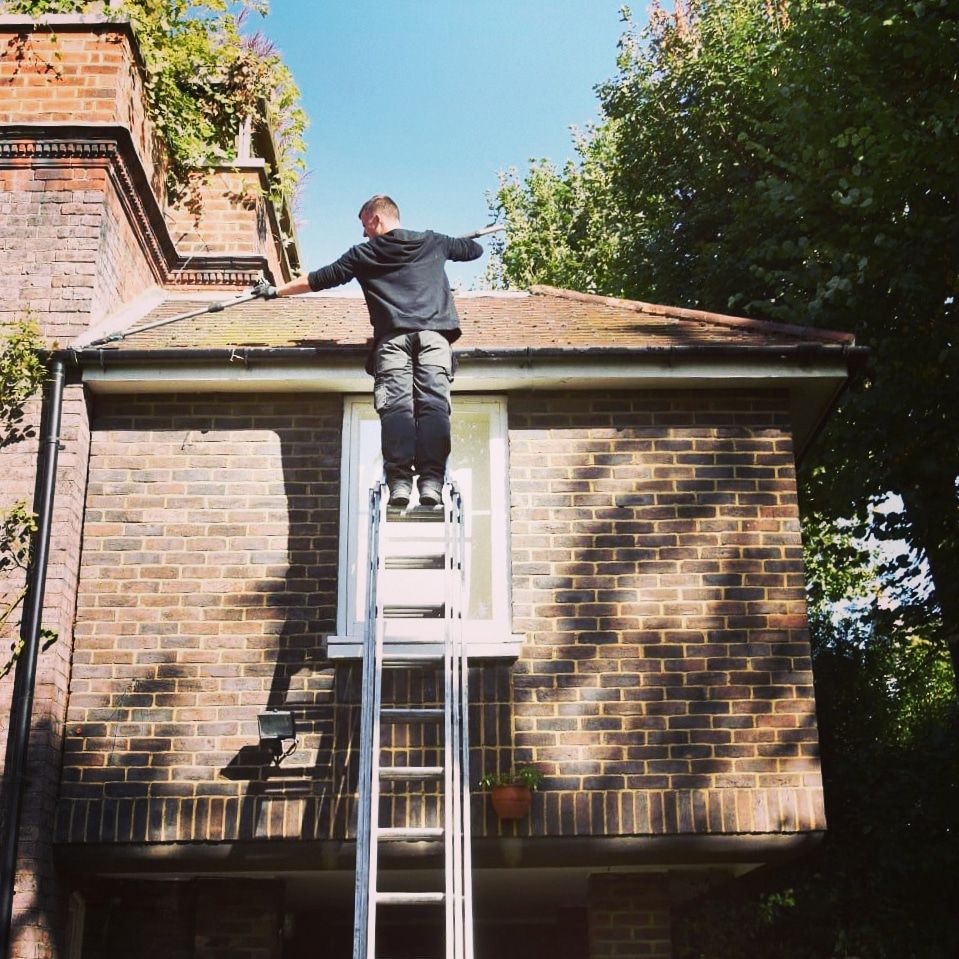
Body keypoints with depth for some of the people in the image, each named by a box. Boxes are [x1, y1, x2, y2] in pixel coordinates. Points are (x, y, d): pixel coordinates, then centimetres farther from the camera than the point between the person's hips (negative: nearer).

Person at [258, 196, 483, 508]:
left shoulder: (363, 254, 18)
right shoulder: (433, 243, 24)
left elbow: (320, 279, 23)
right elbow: (475, 249, 40)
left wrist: (277, 290, 35)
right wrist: (453, 244, 61)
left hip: (392, 337, -1)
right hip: (433, 335, 1)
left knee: (395, 406, -10)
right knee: (433, 404, -11)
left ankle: (400, 480, -27)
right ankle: (431, 480, -26)